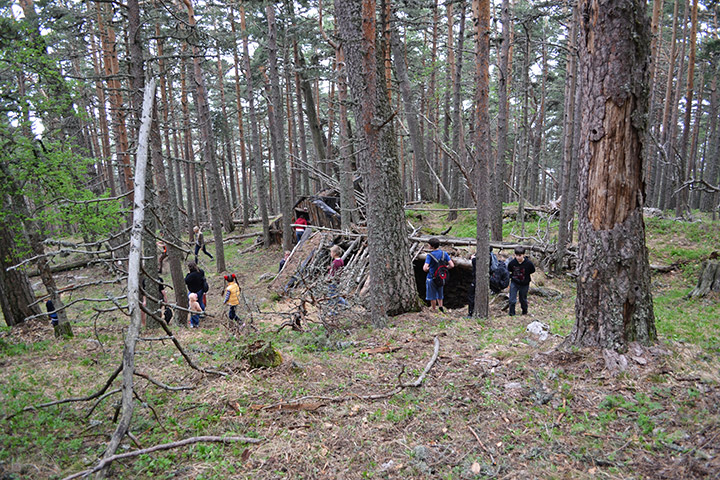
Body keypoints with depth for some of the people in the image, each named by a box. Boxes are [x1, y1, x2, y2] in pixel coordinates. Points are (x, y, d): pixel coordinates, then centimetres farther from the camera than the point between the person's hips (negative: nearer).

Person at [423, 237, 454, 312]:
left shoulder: (430, 255, -19)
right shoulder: (444, 254, -5)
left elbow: (425, 268, -27)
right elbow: (452, 265, -7)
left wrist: (427, 269, -4)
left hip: (431, 278, -4)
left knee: (432, 296, 9)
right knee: (440, 295, 23)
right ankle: (441, 307, 21)